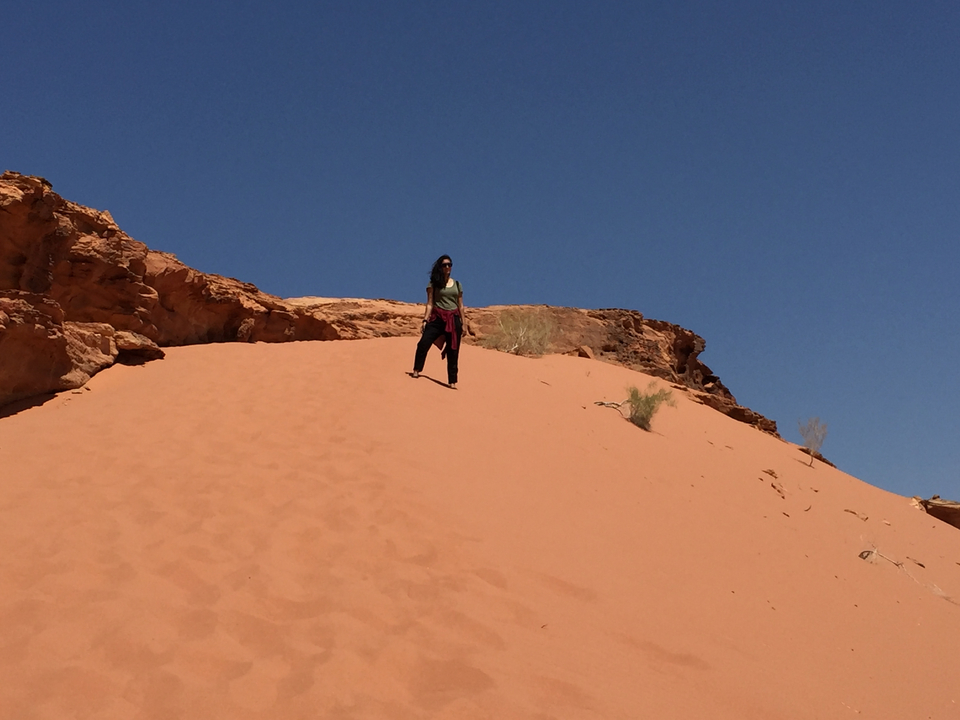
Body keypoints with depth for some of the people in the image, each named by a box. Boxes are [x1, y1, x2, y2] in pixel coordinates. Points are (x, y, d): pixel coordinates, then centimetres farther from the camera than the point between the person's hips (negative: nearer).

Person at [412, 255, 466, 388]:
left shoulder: (457, 284, 13)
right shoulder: (434, 284, 5)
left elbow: (460, 306, 15)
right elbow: (430, 304, 0)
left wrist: (463, 323, 11)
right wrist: (425, 320, -11)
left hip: (453, 319, 2)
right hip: (437, 318, -2)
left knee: (453, 351, 2)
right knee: (424, 343, -17)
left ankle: (453, 381, 8)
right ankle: (416, 370, 1)